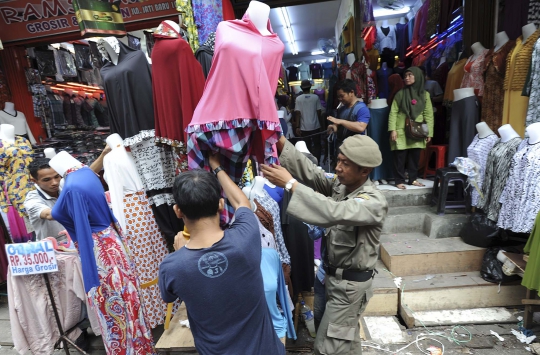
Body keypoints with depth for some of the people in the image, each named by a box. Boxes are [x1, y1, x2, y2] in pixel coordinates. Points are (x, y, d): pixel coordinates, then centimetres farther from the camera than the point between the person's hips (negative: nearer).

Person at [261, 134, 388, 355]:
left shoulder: (375, 203, -27)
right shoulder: (340, 184, -6)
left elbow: (333, 213, -43)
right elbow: (311, 173, -18)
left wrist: (290, 184, -42)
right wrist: (281, 142, -29)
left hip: (350, 283, -7)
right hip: (332, 274, 7)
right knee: (346, 336, 28)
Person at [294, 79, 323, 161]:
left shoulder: (298, 98, -4)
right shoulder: (316, 97, -1)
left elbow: (297, 113, -9)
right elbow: (319, 112, 0)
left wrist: (297, 127, -7)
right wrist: (321, 124, 11)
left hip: (304, 127, -1)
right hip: (315, 126, 1)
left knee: (307, 147, 8)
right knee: (317, 145, 12)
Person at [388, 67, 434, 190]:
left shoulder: (425, 94, 7)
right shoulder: (400, 93, 3)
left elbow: (428, 114, 6)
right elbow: (393, 112, -2)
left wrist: (429, 132, 1)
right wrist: (392, 129, -12)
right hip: (401, 131, -2)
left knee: (415, 157, 8)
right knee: (400, 157, -2)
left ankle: (413, 179, 21)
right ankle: (399, 181, 7)